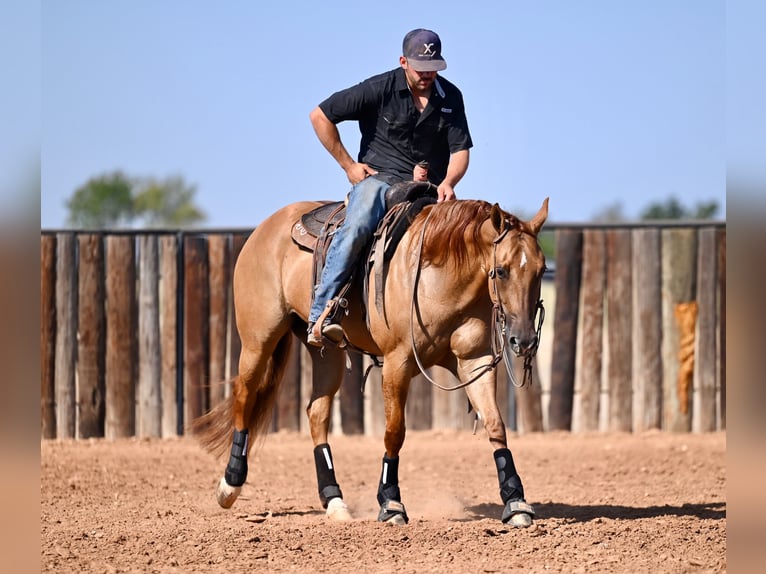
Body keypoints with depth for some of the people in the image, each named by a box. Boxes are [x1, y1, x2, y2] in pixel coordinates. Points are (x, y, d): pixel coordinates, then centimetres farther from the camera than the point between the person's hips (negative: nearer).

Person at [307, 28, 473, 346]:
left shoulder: (450, 97, 6)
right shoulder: (379, 89, -6)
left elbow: (460, 150, 5)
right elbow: (319, 116, -3)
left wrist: (447, 182, -18)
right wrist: (348, 165, -3)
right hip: (378, 178, -4)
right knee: (356, 228, -34)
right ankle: (321, 315, -35)